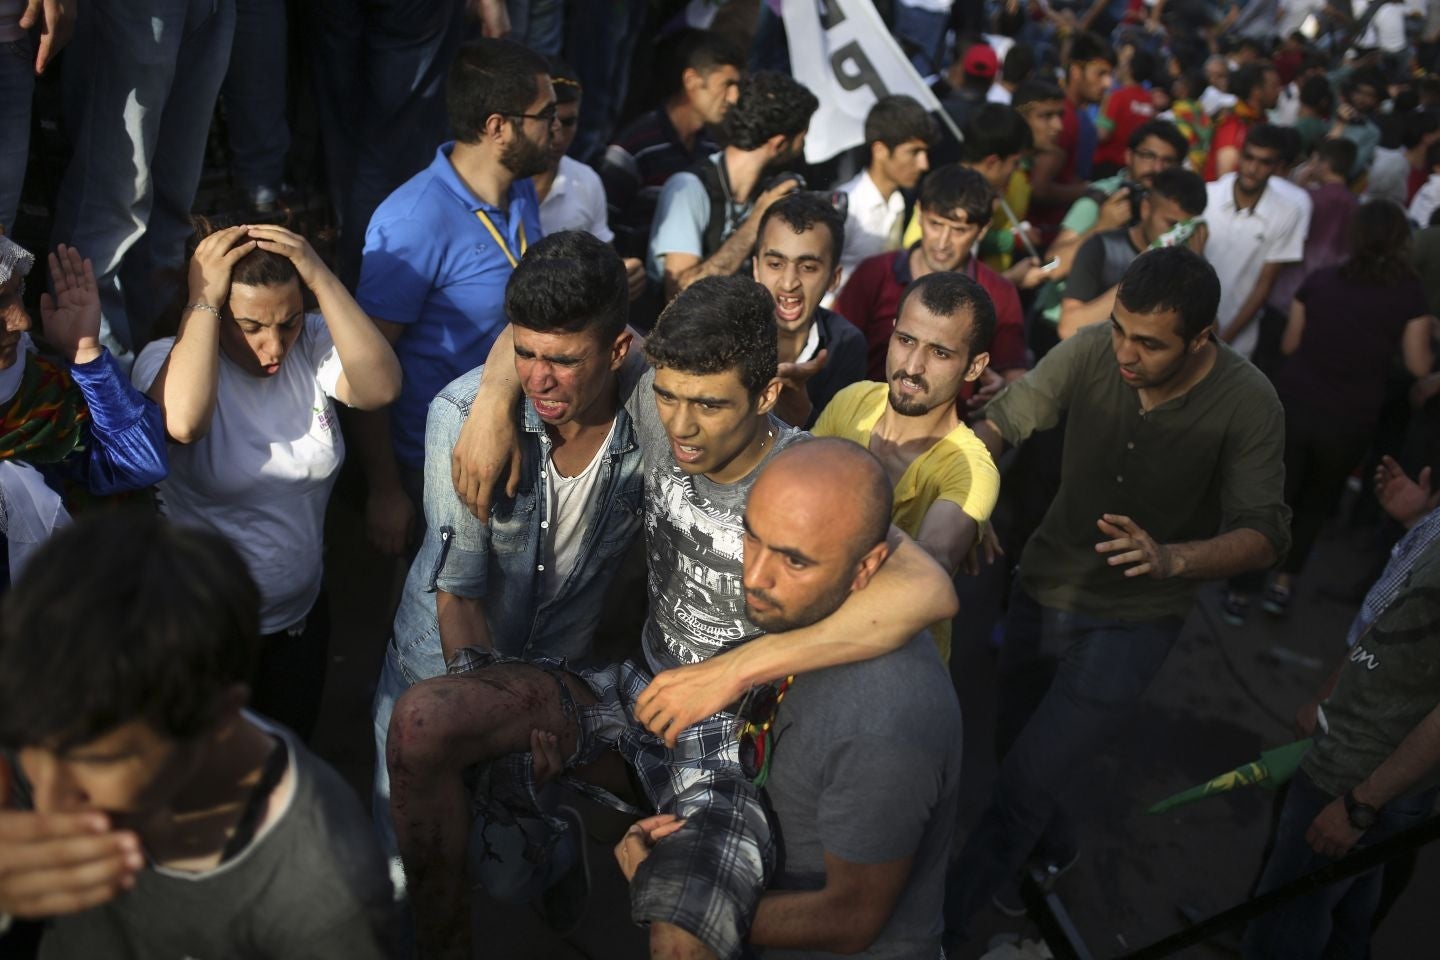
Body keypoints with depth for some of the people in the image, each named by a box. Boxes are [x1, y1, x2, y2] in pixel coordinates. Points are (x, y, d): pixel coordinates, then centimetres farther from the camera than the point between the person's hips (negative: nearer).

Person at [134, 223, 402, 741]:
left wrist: (322, 278, -30)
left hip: (303, 617, 3)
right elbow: (182, 422, -40)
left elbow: (381, 387, -28)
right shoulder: (168, 359, -18)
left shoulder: (312, 344, -10)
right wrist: (203, 299, -32)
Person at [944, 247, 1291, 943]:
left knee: (1025, 781, -7)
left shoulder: (1248, 404, -22)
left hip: (1133, 619, -3)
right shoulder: (1091, 351, -17)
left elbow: (1265, 533, -22)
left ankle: (945, 919, 16)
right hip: (1043, 588, 4)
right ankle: (1054, 848, 54)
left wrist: (1172, 558, -40)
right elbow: (1002, 421, -15)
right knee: (1014, 748, 21)